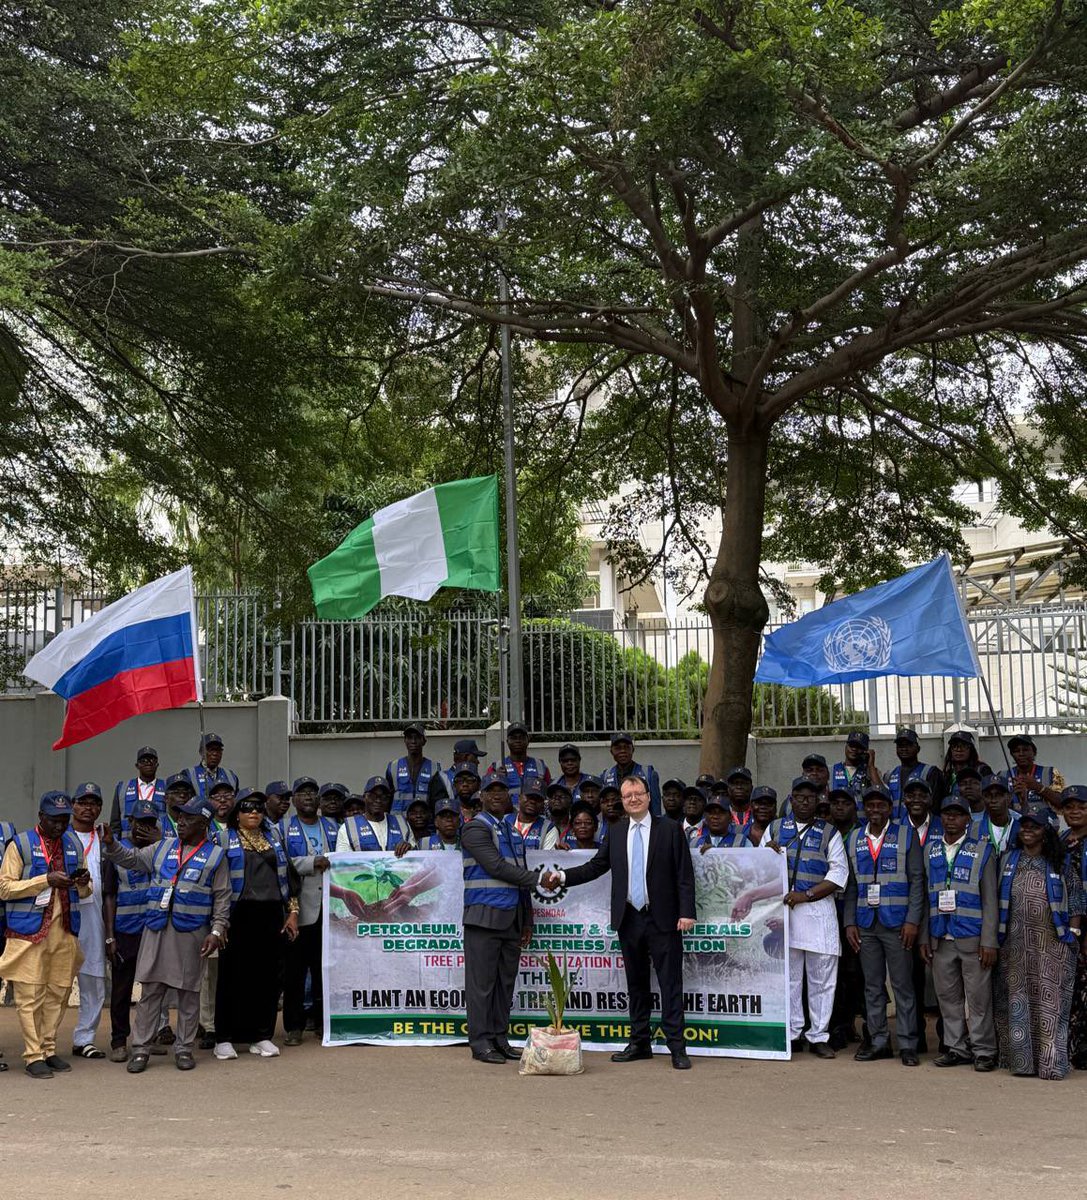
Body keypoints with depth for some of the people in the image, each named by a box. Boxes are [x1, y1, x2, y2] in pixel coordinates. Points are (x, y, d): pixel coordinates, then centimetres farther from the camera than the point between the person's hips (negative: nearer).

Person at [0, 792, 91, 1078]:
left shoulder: (74, 844, 13)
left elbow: (83, 892, 22)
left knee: (57, 994, 8)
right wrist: (46, 879, -17)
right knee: (30, 995, -4)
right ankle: (33, 1056, 2)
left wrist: (83, 883, -3)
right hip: (30, 931, -5)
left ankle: (49, 1050, 17)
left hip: (65, 930, 5)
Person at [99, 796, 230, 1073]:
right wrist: (111, 843, -5)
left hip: (191, 933, -2)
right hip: (156, 930, 3)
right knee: (150, 991, 4)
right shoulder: (162, 848, 14)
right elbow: (131, 859, 12)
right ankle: (141, 1049, 10)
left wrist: (217, 930, -7)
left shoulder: (215, 855, 4)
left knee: (188, 992, 5)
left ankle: (184, 1048, 16)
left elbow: (222, 898, 2)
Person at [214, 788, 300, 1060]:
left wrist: (292, 912, 9)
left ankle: (261, 1036, 12)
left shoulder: (274, 842, 17)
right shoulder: (225, 840, 4)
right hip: (239, 915, -4)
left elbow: (289, 877, 18)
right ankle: (224, 1038, 7)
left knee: (269, 976, 3)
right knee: (233, 975, -1)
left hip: (271, 915, 4)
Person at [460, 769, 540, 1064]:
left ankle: (500, 1039, 15)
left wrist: (527, 920, 18)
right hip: (485, 916, -7)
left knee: (505, 982, 9)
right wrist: (538, 879, -12)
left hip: (512, 918, 7)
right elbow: (496, 867, -15)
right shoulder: (475, 828, -5)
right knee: (482, 982, -4)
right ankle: (481, 1042, 1)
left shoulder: (514, 833, 20)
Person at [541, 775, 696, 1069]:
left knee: (670, 982, -3)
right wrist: (562, 876, -2)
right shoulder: (617, 833, 10)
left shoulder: (670, 829, -1)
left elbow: (684, 874, -4)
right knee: (636, 983, 12)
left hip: (663, 920, -4)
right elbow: (596, 866, 10)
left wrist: (686, 912, -12)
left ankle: (676, 1047, 1)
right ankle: (640, 1042, 21)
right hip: (629, 920, 4)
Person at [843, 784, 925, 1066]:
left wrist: (912, 920, -9)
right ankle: (879, 1042, 15)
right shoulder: (853, 840, 11)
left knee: (902, 984, -1)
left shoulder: (906, 835, 1)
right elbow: (851, 885, 12)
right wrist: (850, 922, 4)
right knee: (872, 986, 7)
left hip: (897, 923, -3)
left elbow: (917, 880, -2)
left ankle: (907, 1044, 5)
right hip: (865, 924, 4)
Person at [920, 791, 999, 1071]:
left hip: (972, 938, -3)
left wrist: (989, 942, -8)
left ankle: (983, 1051, 10)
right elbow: (925, 896, 11)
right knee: (948, 996, 9)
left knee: (978, 996, 0)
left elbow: (990, 900, -2)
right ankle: (956, 1048, 19)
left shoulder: (982, 850, 1)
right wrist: (924, 937, 6)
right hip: (940, 939, 4)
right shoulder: (930, 850, 10)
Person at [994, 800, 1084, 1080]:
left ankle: (1050, 1063, 0)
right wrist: (995, 936, 4)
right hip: (1015, 944, 2)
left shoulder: (1060, 864, 6)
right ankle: (1021, 1060, 8)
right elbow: (996, 898, 10)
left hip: (1052, 946, -2)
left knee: (1050, 1003, -4)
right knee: (1017, 1001, 1)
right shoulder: (1008, 860, 9)